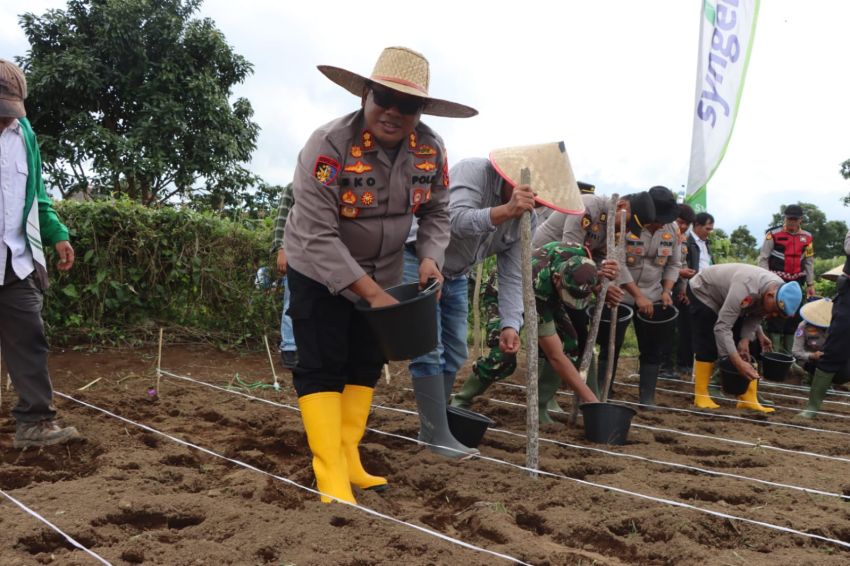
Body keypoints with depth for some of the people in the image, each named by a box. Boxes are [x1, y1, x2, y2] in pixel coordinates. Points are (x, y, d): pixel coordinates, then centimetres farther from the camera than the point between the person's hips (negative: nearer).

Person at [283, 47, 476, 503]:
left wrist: (429, 257, -19)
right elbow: (317, 236, -30)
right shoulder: (328, 145, -29)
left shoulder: (430, 149, -14)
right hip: (319, 272, -5)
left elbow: (436, 212, 1)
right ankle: (330, 474, -2)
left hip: (382, 273, 6)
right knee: (322, 367, -6)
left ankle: (349, 460, 20)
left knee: (367, 363, 9)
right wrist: (371, 292, -32)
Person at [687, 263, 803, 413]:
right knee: (708, 346, -15)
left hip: (727, 296, 7)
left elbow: (755, 316, -5)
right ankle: (701, 396, -6)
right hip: (703, 292, -7)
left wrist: (745, 339, -21)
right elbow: (721, 328, -42)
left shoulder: (782, 293, -20)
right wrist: (738, 363, -46)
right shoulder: (745, 290, -44)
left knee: (745, 350, -2)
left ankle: (748, 399, -2)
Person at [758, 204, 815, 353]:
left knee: (794, 316, 9)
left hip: (796, 282, 5)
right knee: (776, 315, -7)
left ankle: (789, 350, 20)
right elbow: (763, 258, -7)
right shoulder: (773, 234, -8)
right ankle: (774, 351, -3)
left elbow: (809, 262, 13)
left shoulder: (807, 237, 7)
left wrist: (810, 284, 10)